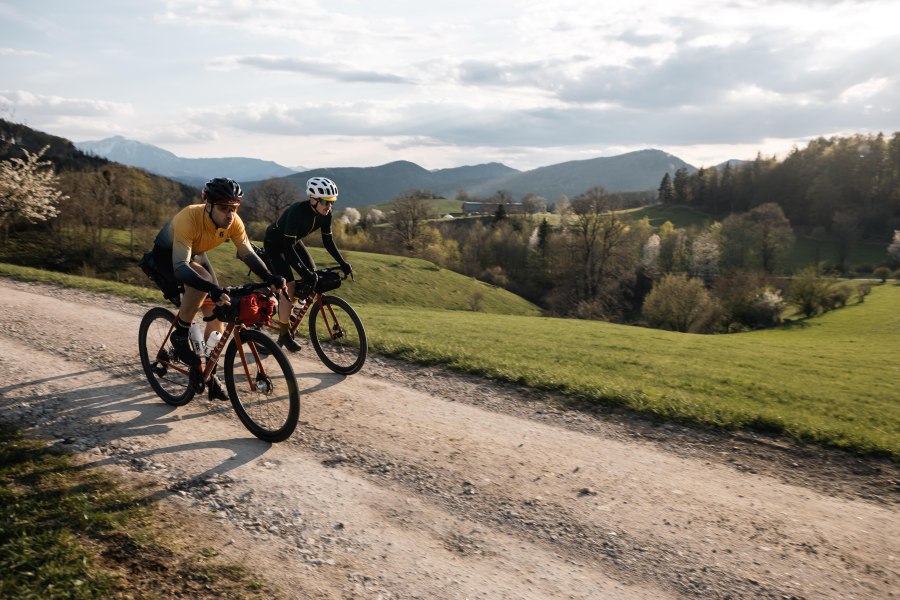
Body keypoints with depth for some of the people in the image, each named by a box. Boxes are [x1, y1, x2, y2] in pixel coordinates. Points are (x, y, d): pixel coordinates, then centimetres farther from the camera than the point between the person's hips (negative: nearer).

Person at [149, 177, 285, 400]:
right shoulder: (188, 219, -41)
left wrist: (270, 278, -41)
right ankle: (180, 336, -15)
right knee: (202, 280, -36)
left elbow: (248, 254, -23)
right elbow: (180, 266, -47)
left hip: (196, 255, 6)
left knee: (217, 313, -2)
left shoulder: (233, 222, -26)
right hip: (167, 255, -6)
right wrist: (212, 289, -61)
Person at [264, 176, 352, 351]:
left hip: (293, 241, 7)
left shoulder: (325, 214, -17)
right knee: (289, 286, -18)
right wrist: (304, 272, -42)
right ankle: (284, 335, -5)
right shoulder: (297, 211, -37)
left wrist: (342, 263, -14)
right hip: (275, 243, -7)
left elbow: (328, 241, -5)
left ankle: (287, 311, 19)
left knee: (313, 275, -2)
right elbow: (288, 247, -37)